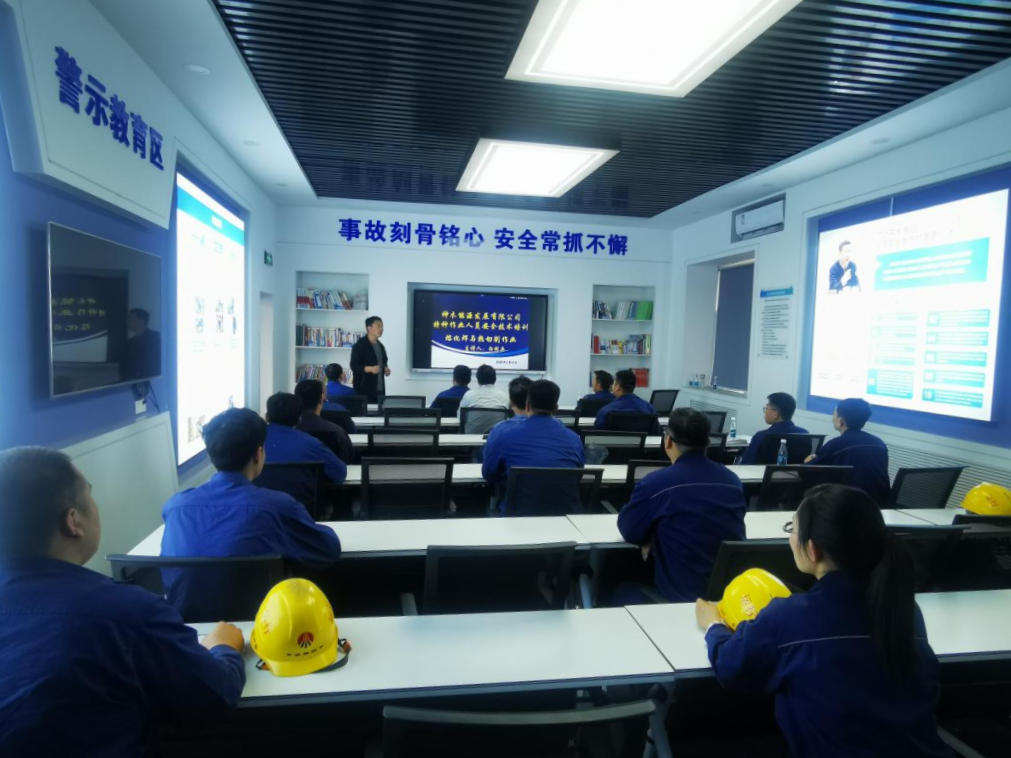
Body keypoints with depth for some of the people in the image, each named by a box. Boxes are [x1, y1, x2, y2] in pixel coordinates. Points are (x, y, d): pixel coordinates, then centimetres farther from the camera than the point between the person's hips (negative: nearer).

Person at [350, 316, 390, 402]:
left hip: (380, 389, 7)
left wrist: (386, 369, 5)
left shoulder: (380, 346, 15)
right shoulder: (359, 345, -6)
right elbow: (354, 366, -11)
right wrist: (371, 369, -25)